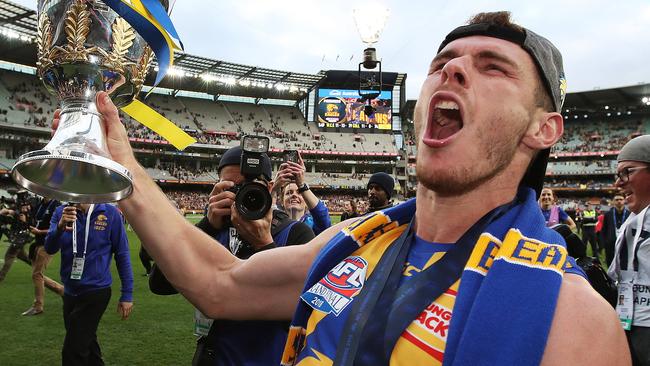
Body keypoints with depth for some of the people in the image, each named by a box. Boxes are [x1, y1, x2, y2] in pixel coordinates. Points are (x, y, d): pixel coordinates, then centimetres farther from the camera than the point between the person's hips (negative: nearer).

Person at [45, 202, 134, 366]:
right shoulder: (61, 212, -4)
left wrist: (127, 295, -7)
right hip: (69, 291, 5)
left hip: (96, 291, -5)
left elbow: (122, 254, -8)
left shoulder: (110, 213, -14)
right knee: (86, 345, 22)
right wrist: (60, 226, -35)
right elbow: (50, 248, -13)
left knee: (73, 352, -5)